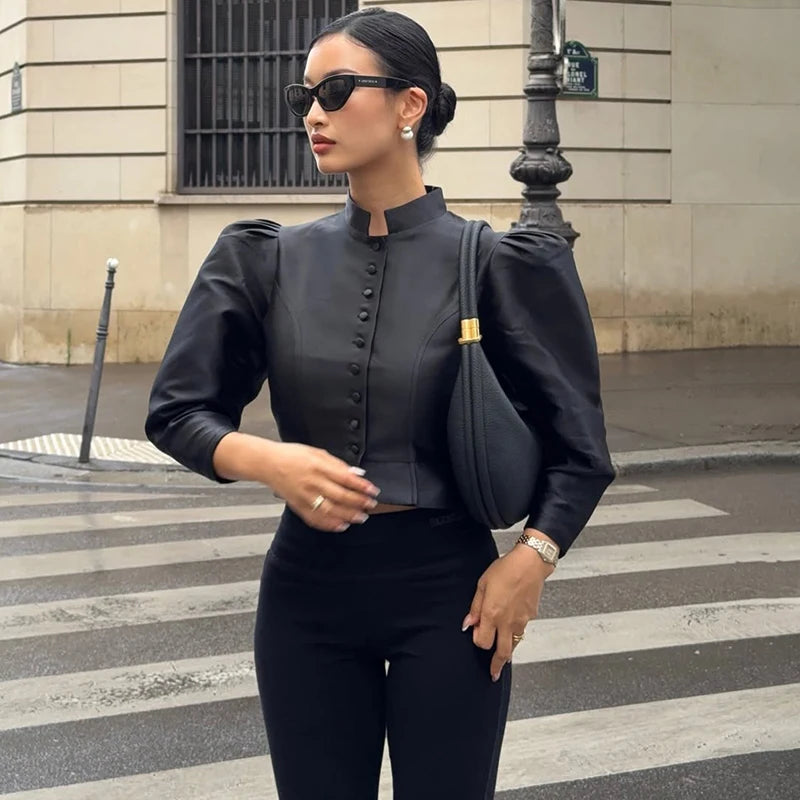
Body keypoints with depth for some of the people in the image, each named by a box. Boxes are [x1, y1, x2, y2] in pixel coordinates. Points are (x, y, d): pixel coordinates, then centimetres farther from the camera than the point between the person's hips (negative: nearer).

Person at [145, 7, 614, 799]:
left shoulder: (493, 264, -7)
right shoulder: (269, 260, 1)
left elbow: (576, 446, 0)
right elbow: (177, 411, 4)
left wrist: (530, 558, -14)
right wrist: (265, 460, -15)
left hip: (448, 591, -2)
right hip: (309, 585, 3)